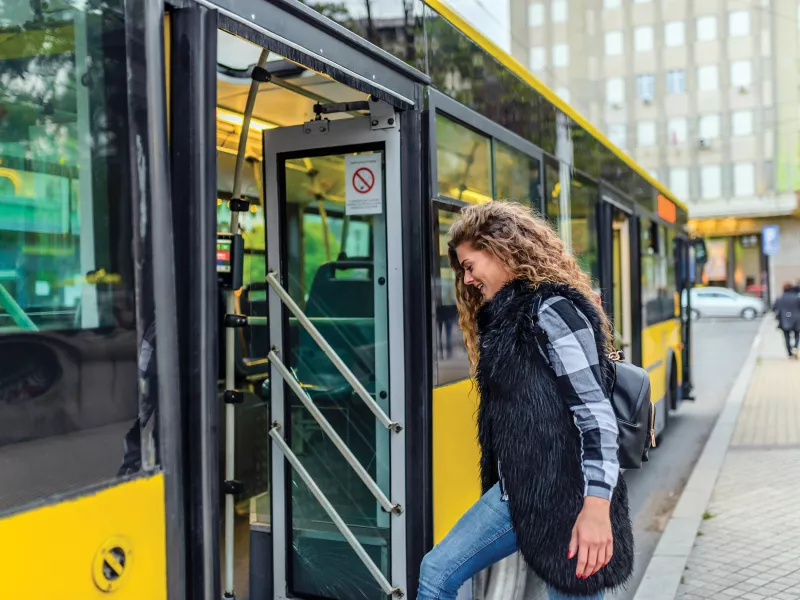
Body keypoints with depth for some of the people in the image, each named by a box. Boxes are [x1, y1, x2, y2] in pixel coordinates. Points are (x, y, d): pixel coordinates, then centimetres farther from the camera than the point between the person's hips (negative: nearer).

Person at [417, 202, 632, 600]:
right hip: (516, 491, 9)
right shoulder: (505, 314, 13)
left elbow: (595, 412, -21)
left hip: (563, 499, -9)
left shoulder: (554, 311, -16)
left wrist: (597, 506, -26)